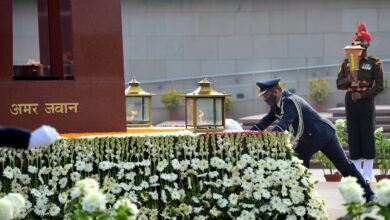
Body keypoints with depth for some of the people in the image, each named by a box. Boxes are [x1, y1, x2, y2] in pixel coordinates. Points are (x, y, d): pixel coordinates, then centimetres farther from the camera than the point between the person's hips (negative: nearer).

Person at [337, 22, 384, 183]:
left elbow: (379, 86, -5)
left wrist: (362, 95, -14)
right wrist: (348, 80, -14)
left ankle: (367, 174, 2)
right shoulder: (347, 62, 10)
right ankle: (356, 171, 11)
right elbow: (339, 84, 8)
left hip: (366, 101, -4)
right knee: (353, 135, 4)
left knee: (367, 135, -2)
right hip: (350, 101, 4)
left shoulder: (374, 63, -1)